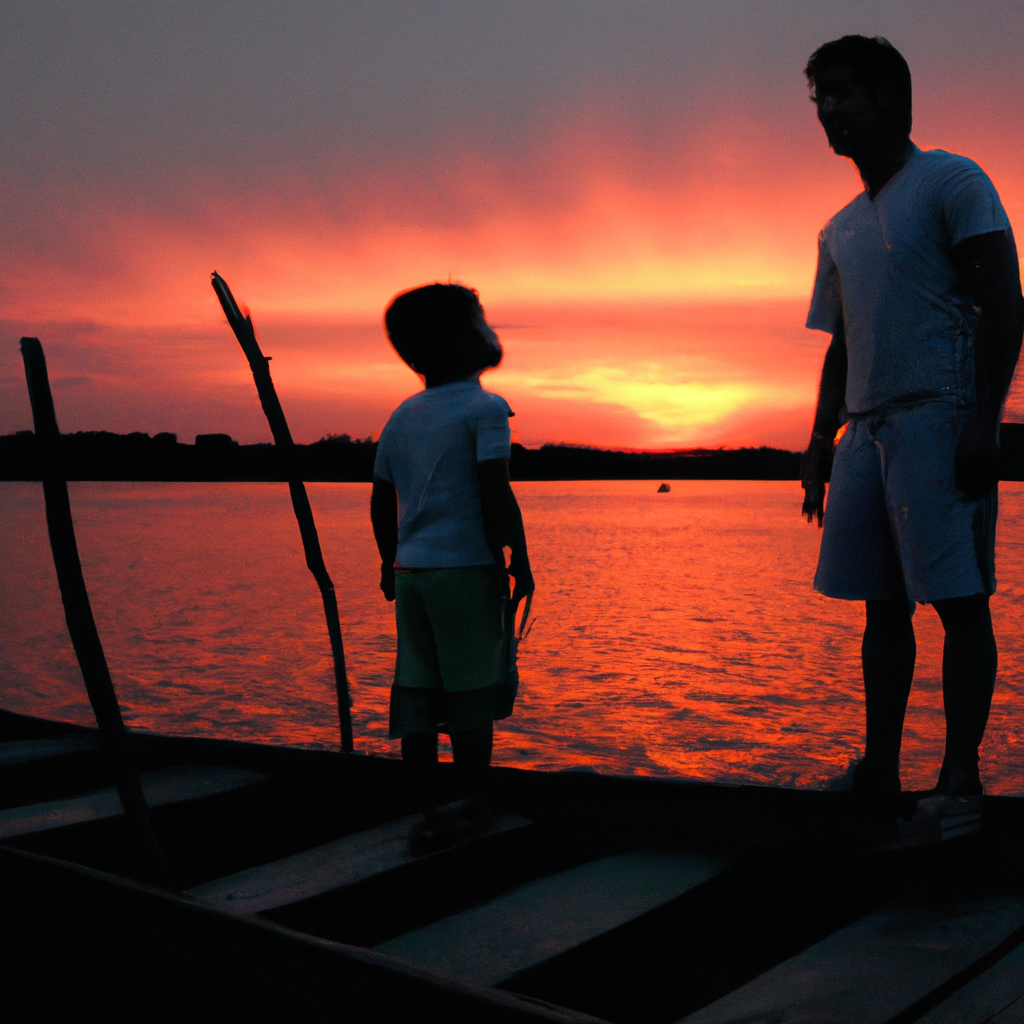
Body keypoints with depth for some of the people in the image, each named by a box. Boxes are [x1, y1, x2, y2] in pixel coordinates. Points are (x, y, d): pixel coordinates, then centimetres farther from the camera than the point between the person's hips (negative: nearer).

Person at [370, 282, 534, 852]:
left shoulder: (403, 416, 14)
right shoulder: (484, 408, -6)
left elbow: (382, 500, 15)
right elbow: (496, 493, -14)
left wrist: (391, 562, 25)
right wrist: (520, 559, -7)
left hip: (412, 570, 6)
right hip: (467, 568, -6)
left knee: (418, 692, 6)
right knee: (471, 694, 3)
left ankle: (430, 815, 10)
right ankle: (477, 808, 13)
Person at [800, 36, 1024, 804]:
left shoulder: (951, 181, 2)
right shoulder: (840, 230, 22)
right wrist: (820, 444, 15)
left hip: (940, 423, -7)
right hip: (867, 429, 7)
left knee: (961, 601, -7)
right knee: (882, 605, 6)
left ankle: (961, 774, -4)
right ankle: (881, 770, 10)